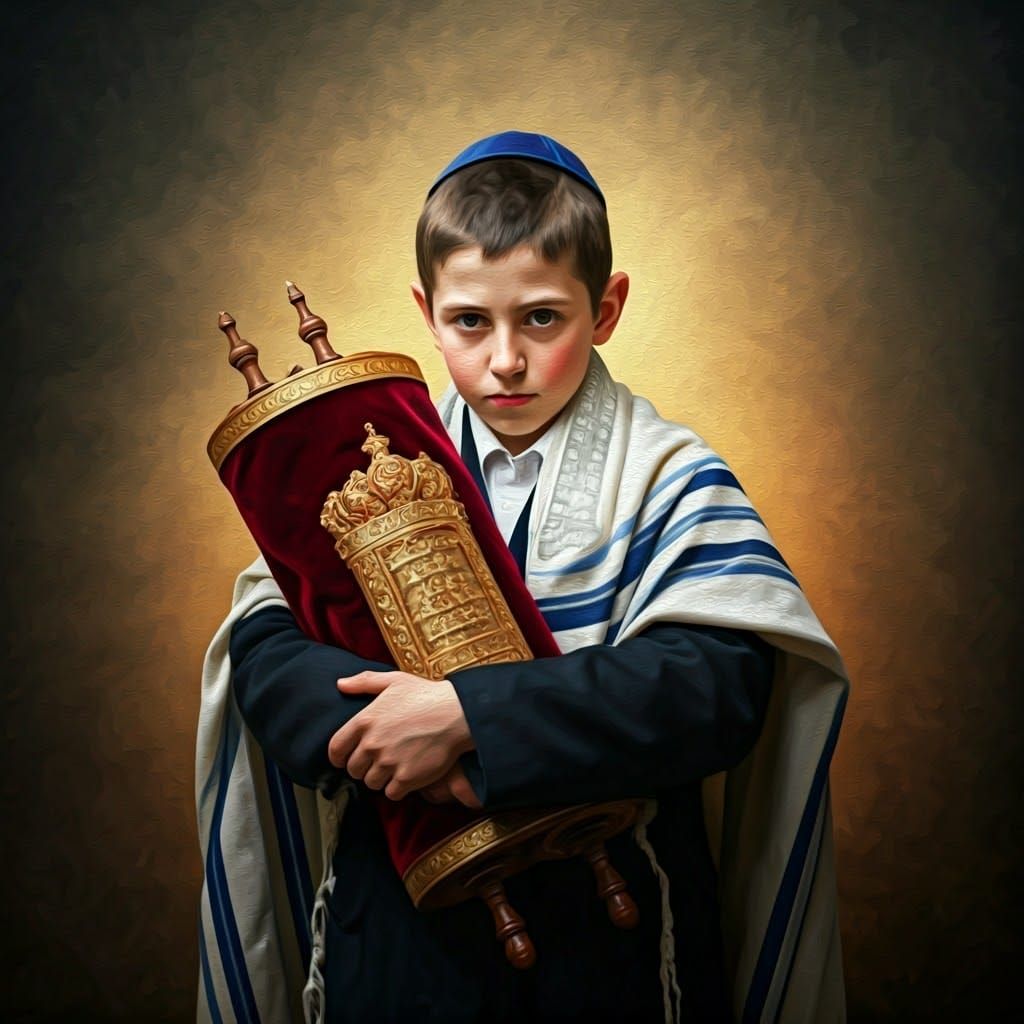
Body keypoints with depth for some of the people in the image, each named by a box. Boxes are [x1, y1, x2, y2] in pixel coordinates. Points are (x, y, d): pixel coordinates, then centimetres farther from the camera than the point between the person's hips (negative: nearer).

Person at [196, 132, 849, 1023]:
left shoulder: (665, 479, -9)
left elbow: (721, 681, -23)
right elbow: (262, 642, -6)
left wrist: (467, 715, -29)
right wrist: (385, 719, -26)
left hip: (612, 924, -2)